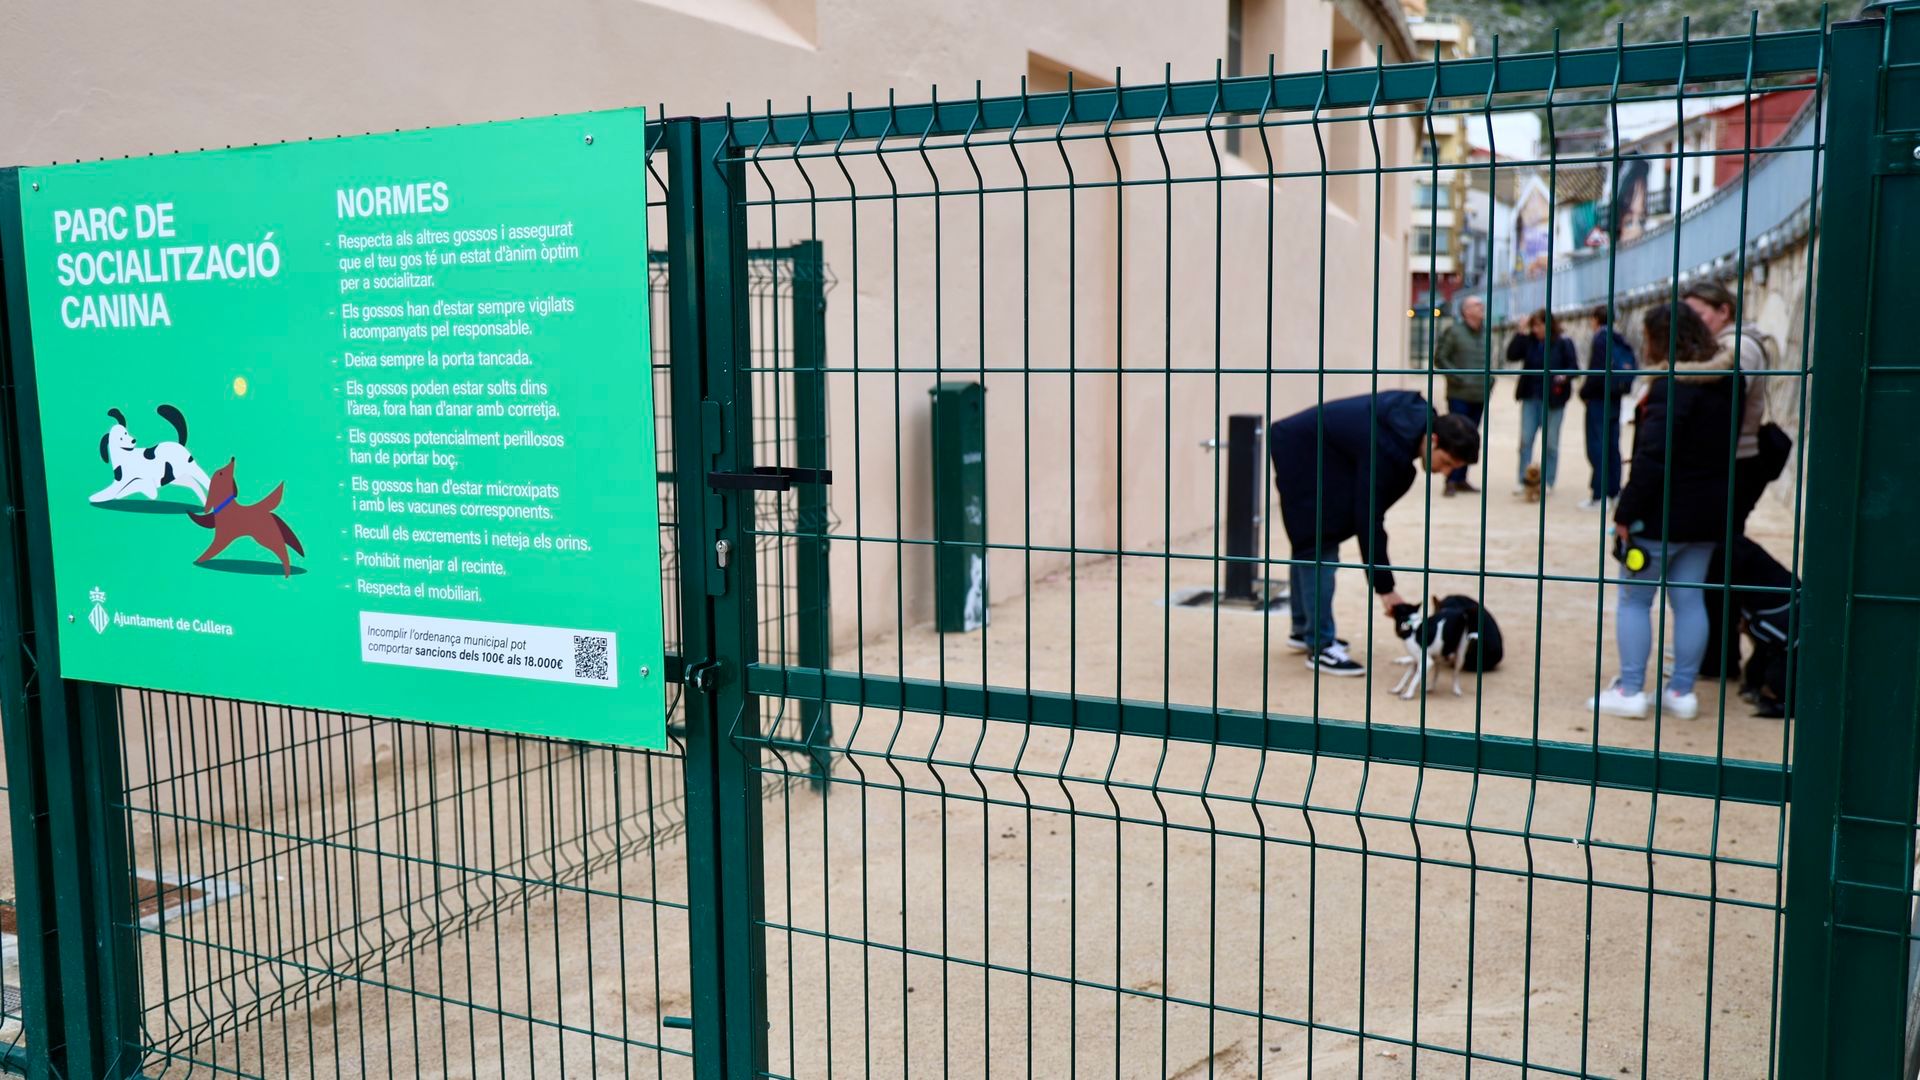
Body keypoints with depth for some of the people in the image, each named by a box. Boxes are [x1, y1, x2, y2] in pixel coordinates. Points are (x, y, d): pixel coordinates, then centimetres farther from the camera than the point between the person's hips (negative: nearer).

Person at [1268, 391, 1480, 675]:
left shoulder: (1418, 415, -9)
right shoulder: (1385, 448, -33)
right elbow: (1368, 519, -29)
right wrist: (1385, 588, -25)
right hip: (1302, 453, -10)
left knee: (1313, 543, 15)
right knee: (1319, 546, -11)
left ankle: (1304, 630, 26)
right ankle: (1320, 646, -8)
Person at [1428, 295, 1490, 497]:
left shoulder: (1485, 333, 12)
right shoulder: (1454, 332, -7)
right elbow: (1439, 358, -8)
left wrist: (1488, 379, 9)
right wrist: (1457, 378, -13)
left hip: (1479, 396, 6)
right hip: (1459, 395, -6)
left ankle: (1461, 479, 16)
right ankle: (1451, 481, -2)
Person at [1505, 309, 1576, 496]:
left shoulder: (1563, 343, -7)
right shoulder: (1529, 341, 3)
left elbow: (1574, 366, -5)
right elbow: (1511, 354, -6)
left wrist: (1565, 375, -25)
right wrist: (1521, 333, -11)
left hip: (1553, 398, -3)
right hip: (1531, 396, 4)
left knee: (1550, 442, 6)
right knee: (1526, 439, 3)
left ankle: (1547, 482, 14)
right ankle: (1523, 480, 8)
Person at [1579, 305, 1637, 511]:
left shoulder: (1601, 339, -12)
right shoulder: (1622, 343, 12)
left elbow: (1596, 371, -19)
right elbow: (1630, 370, 10)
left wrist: (1584, 392, -6)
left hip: (1599, 400, -8)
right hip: (1615, 400, 8)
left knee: (1597, 448, -6)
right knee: (1612, 447, 12)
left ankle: (1599, 496, -8)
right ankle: (1614, 491, 16)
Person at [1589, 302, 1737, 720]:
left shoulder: (1671, 387, -19)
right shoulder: (1726, 383, 9)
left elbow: (1651, 458, -23)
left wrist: (1626, 512, -19)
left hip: (1663, 513, -8)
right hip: (1708, 514, 8)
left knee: (1634, 599, 3)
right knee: (1689, 599, 11)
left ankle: (1630, 691, 3)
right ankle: (1682, 692, 15)